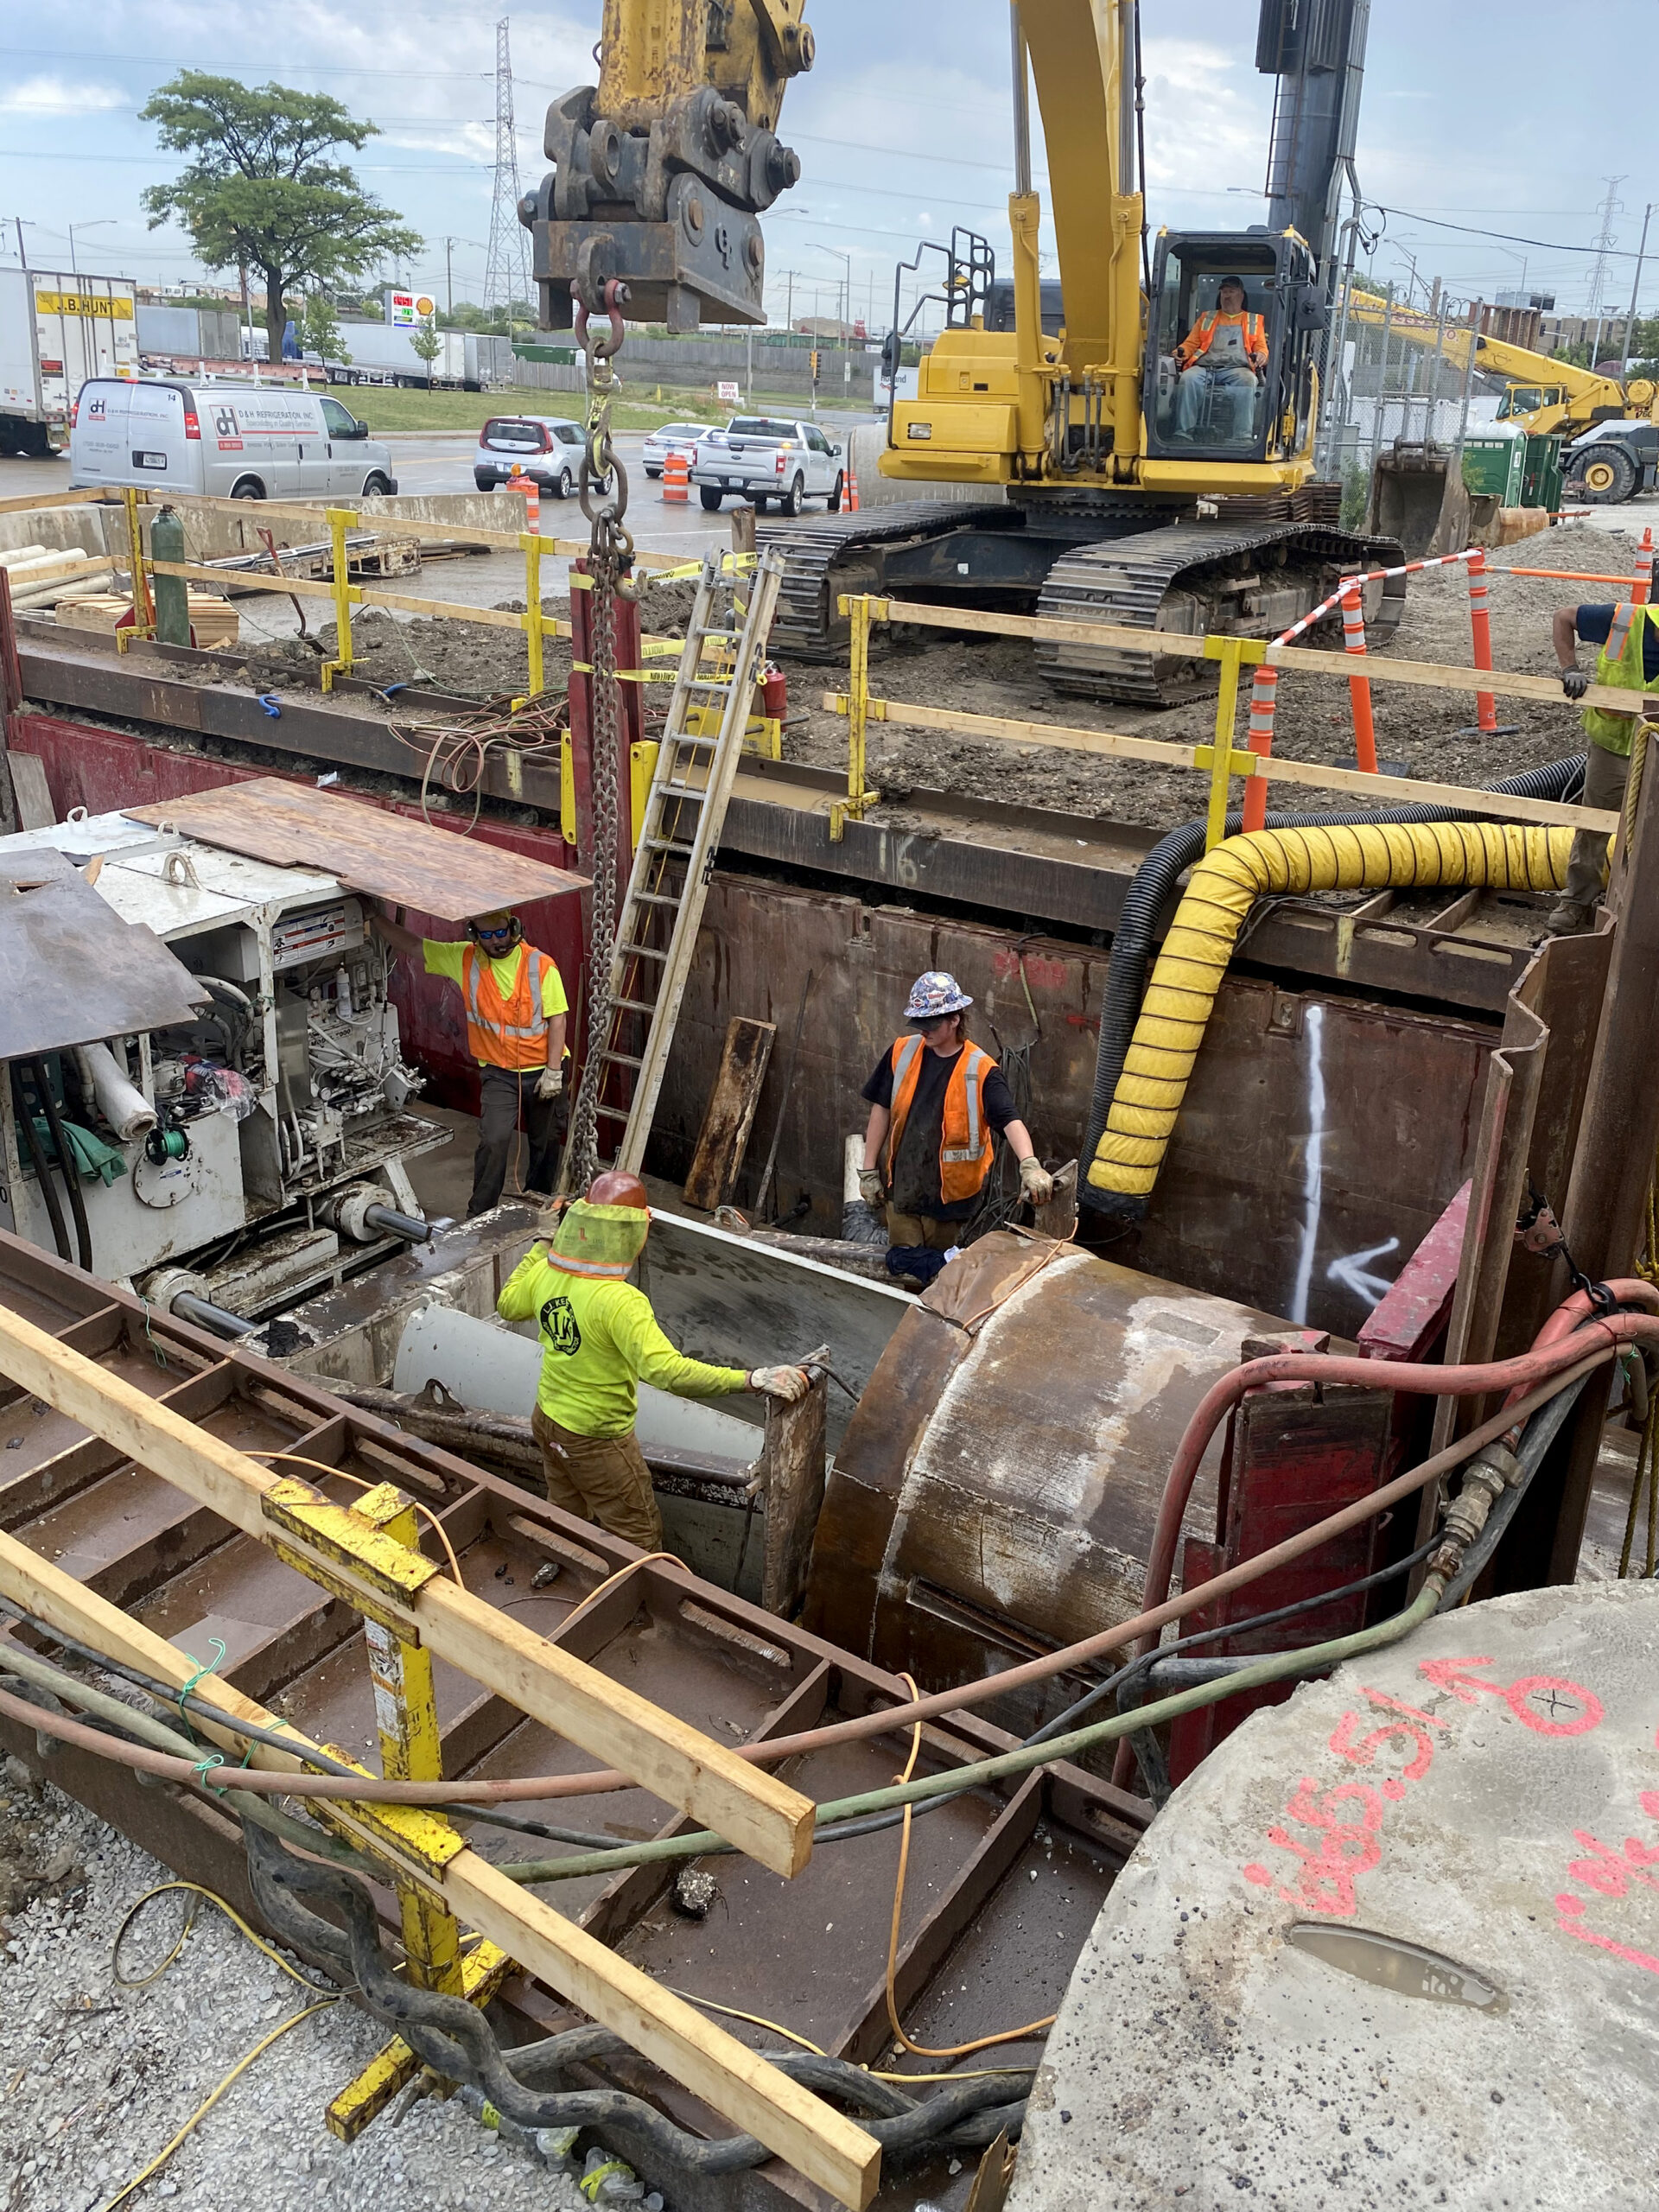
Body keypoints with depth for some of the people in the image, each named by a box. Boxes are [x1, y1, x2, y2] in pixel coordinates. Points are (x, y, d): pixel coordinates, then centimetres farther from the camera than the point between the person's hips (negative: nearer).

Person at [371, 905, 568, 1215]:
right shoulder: (465, 959, -5)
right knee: (494, 1140, -13)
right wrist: (376, 917, -13)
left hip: (542, 1070, 0)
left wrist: (553, 1071, -14)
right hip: (498, 1072, 0)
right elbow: (411, 945, -3)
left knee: (546, 1142, 13)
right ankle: (478, 1217, 0)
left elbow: (557, 1019, -11)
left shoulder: (541, 965, -12)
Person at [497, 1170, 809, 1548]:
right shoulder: (619, 1302, -34)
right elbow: (668, 1371, -45)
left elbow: (507, 1305, 12)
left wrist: (542, 1245, 17)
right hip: (596, 1439, -8)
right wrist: (753, 1379, -48)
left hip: (547, 1419, 8)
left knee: (564, 1518, 30)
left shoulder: (545, 1273, -11)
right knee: (639, 1542, 12)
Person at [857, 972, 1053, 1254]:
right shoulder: (901, 1052, -3)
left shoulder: (980, 1070, -14)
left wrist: (1030, 1165, -44)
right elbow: (881, 1109, 5)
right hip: (900, 1185, 3)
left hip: (948, 1193, -2)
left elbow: (1010, 1121, -25)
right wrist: (868, 1169, 5)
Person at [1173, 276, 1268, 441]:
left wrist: (1261, 356, -10)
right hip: (1203, 367, 1)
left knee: (1247, 381, -38)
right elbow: (1191, 343, 24)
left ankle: (1242, 436, -45)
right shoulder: (1206, 318, 33)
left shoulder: (1255, 321, 28)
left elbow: (1262, 347, 17)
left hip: (1237, 368, -1)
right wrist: (1181, 353, -1)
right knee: (1188, 378, -35)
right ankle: (1183, 433, -40)